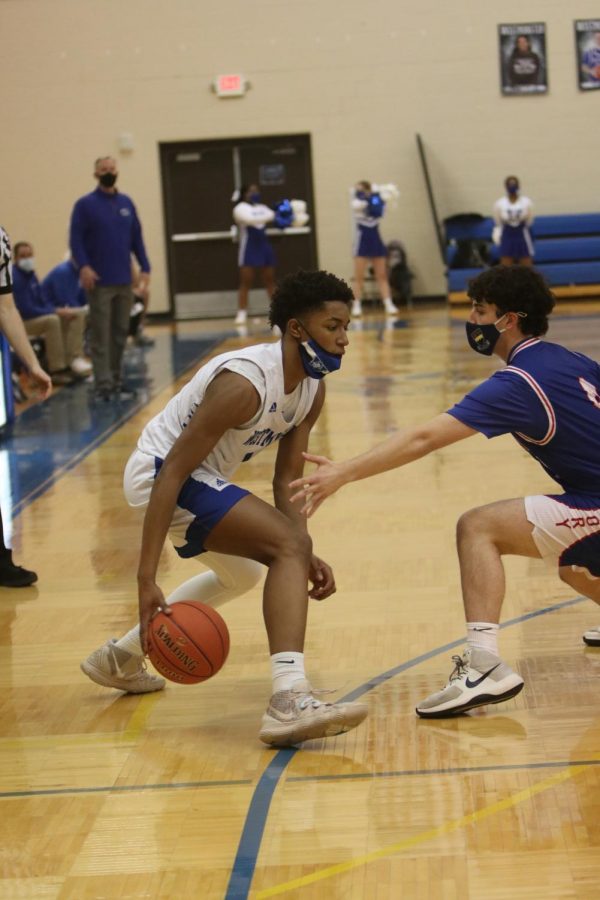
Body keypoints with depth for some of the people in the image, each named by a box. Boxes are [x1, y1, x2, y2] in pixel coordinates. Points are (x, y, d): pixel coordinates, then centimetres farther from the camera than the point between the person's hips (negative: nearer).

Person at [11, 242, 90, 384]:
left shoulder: (30, 274, 9)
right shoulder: (14, 278, -22)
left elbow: (44, 299, 14)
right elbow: (26, 310, -26)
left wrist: (59, 309, -7)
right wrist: (55, 311, -19)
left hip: (39, 315, 10)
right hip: (20, 322, -10)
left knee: (78, 313, 1)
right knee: (52, 320, -37)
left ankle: (74, 359, -12)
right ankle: (57, 371, -32)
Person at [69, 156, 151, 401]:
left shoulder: (126, 203, 12)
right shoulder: (85, 204, -2)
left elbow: (136, 238, 13)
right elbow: (76, 239, -8)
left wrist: (145, 267, 4)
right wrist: (83, 266, -22)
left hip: (124, 280, 5)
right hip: (99, 282, -5)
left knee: (120, 334, 9)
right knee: (101, 336, -4)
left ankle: (117, 381, 17)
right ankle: (103, 384, -4)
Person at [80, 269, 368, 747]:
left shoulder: (313, 390, -1)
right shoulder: (245, 382, -28)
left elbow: (287, 481, 3)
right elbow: (172, 473, -30)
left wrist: (305, 557, -13)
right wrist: (147, 578, -34)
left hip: (199, 479, 11)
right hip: (159, 473, -11)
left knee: (241, 575, 32)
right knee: (288, 544, -27)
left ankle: (120, 658, 45)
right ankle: (289, 703, -40)